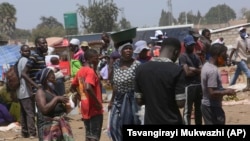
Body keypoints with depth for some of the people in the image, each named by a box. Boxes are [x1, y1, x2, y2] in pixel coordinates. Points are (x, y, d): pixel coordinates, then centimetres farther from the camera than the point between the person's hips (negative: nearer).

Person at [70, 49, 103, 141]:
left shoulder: (80, 71, 11)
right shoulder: (91, 71, -15)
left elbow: (72, 88, 19)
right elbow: (88, 88, -30)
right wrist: (97, 102, -22)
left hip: (85, 108, 8)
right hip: (94, 108, -8)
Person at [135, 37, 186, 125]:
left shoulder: (141, 69, 1)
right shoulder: (176, 70, -12)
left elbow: (139, 100, 4)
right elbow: (180, 103, -14)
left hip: (150, 122, 4)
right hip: (172, 124, -4)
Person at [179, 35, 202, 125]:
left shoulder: (196, 56, 14)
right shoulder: (183, 57, -8)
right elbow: (187, 72, -17)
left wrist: (193, 69, -10)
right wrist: (197, 70, -3)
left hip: (199, 85, 8)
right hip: (189, 86, -8)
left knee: (199, 109, 16)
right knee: (187, 110, -6)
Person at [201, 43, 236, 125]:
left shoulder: (206, 66, 8)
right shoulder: (213, 70, -22)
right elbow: (212, 93, -26)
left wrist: (223, 90, 11)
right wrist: (226, 92, -14)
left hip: (206, 105, 10)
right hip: (212, 107, -10)